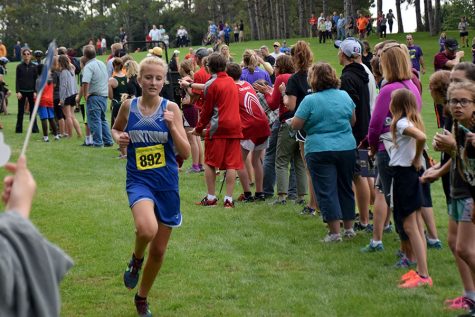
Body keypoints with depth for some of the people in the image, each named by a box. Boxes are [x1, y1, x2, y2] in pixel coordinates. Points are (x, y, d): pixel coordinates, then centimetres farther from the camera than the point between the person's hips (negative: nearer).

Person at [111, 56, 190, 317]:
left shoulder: (171, 108, -5)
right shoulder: (129, 106, -2)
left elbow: (185, 153, -7)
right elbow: (116, 129, 19)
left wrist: (172, 126, -22)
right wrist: (118, 137, -3)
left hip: (167, 183, 1)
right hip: (139, 180, -1)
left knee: (159, 250, 12)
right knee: (147, 229, -33)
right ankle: (136, 259, 2)